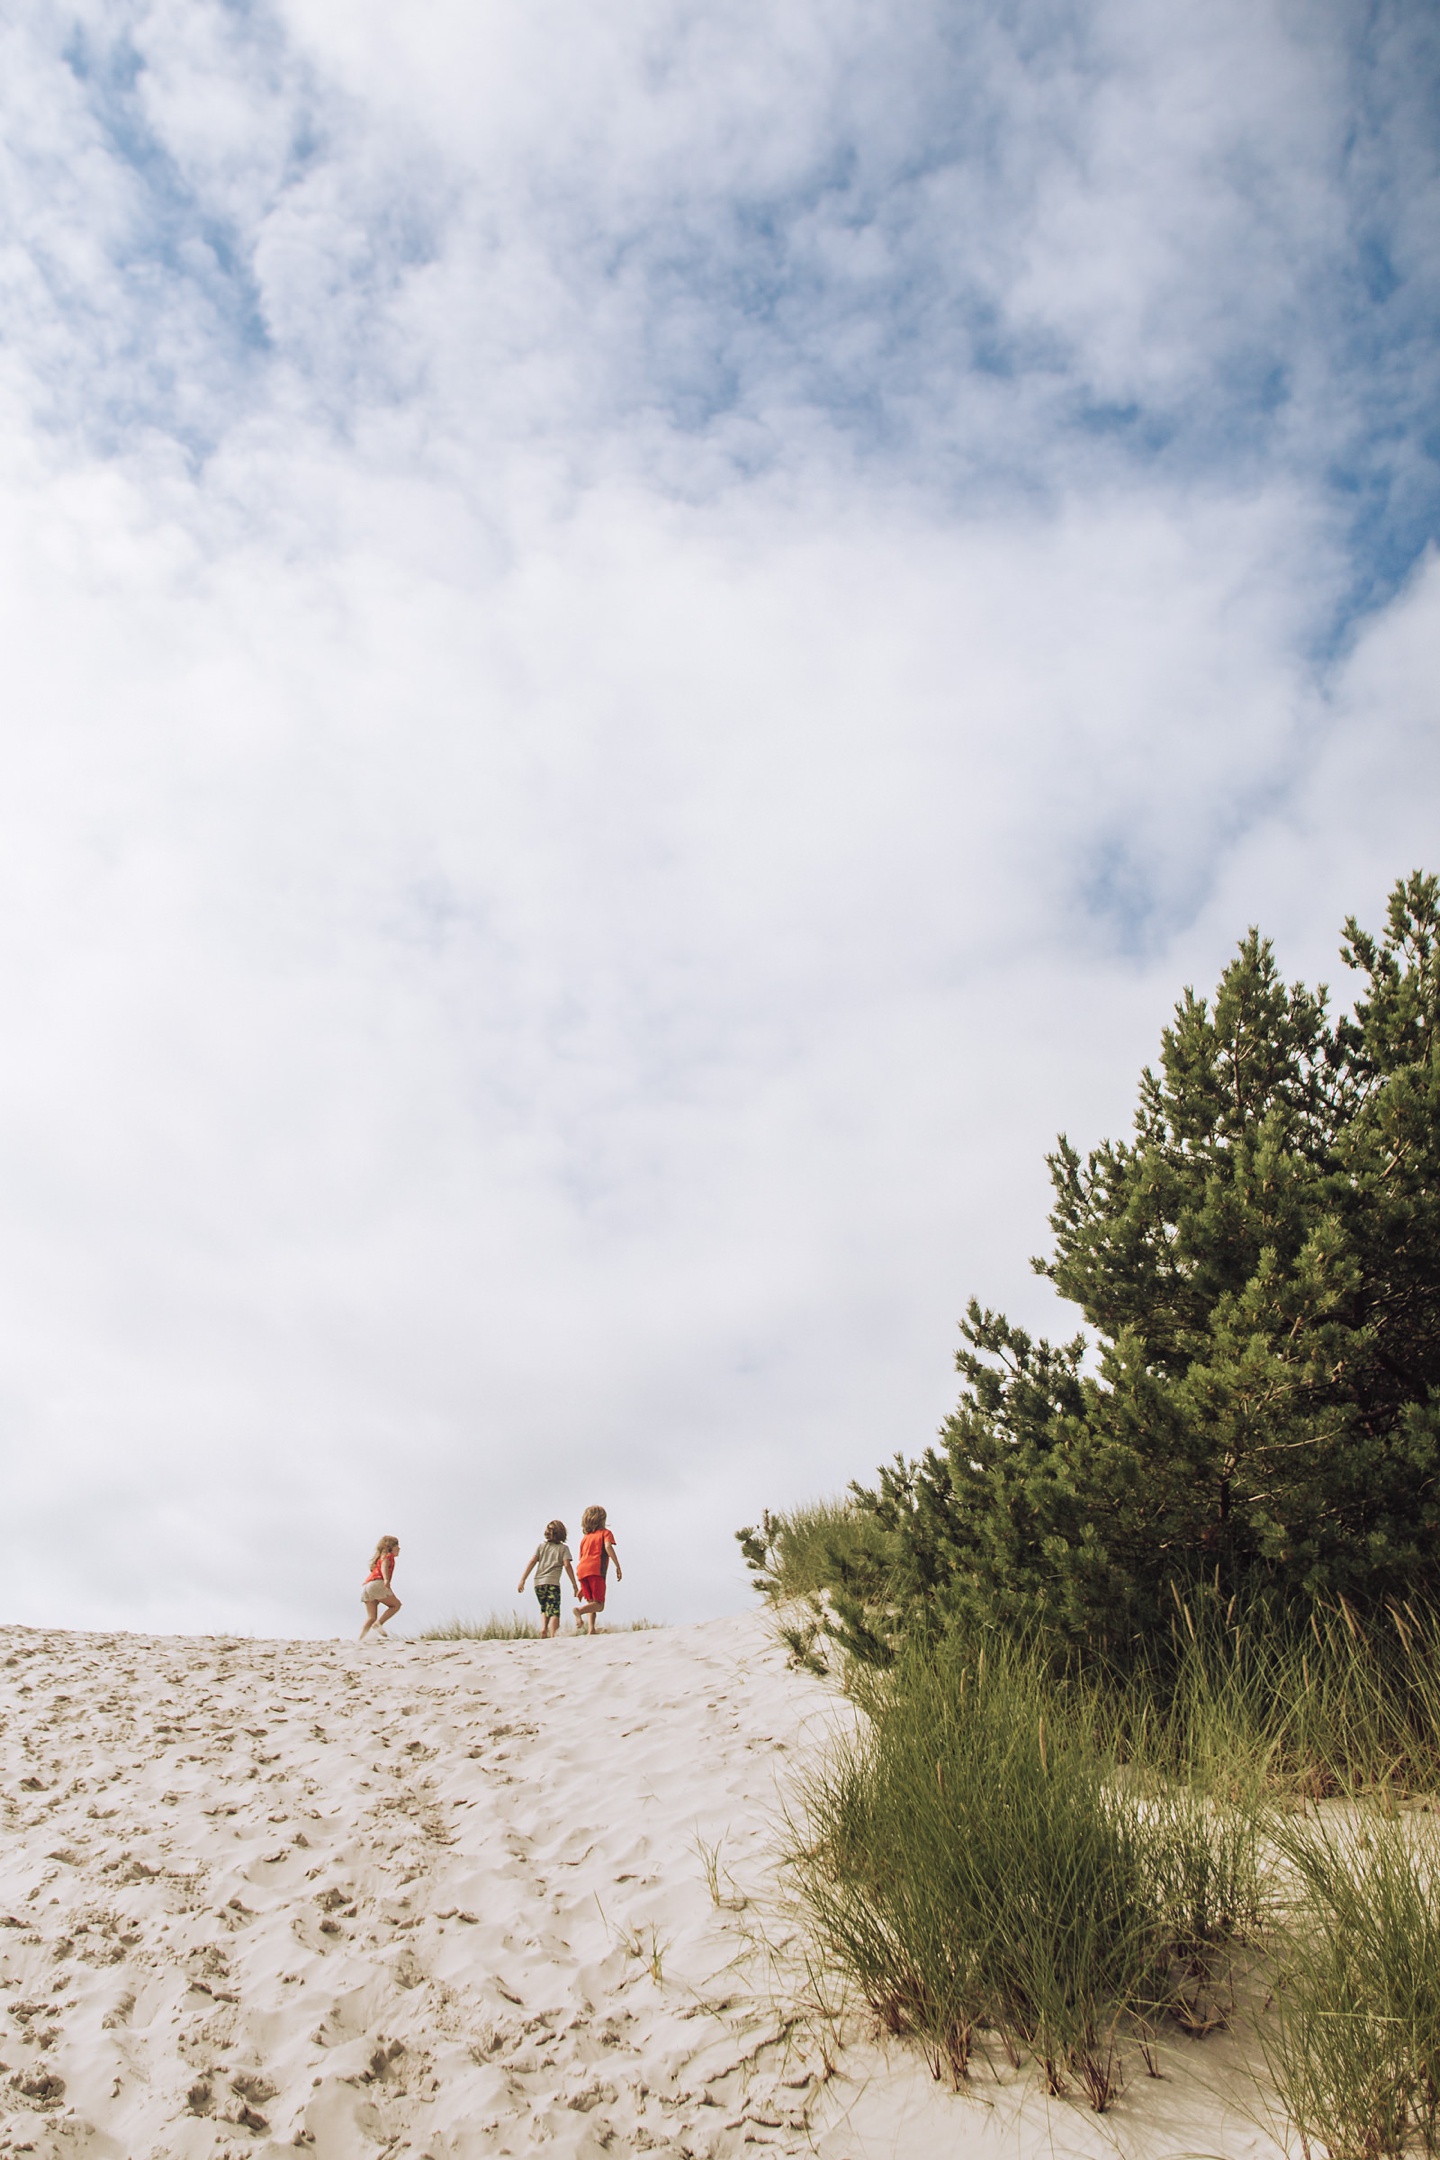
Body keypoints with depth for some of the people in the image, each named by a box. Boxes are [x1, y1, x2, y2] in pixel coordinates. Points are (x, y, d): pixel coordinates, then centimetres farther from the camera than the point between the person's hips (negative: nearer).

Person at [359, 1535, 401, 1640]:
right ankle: (378, 1623, -14)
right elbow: (384, 1566, -11)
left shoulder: (380, 1557, 34)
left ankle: (361, 1639, -11)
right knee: (396, 1604, 2)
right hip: (377, 1583, -8)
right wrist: (386, 1579, -31)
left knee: (371, 1617, 5)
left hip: (367, 1586, 8)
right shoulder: (388, 1556, 9)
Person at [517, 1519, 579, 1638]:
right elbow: (567, 1565, -4)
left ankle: (543, 1628, 1)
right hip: (552, 1582, -4)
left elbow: (532, 1562, 4)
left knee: (544, 1609, 23)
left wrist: (522, 1580, 1)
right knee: (554, 1612, -6)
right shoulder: (563, 1548, 6)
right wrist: (575, 1585, -3)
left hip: (538, 1582, 4)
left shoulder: (541, 1545, 14)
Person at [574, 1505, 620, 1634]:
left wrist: (581, 1587, 30)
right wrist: (618, 1566, -11)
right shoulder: (605, 1533, 14)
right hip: (596, 1570, -5)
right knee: (599, 1605, -7)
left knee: (591, 1603, 10)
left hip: (582, 1571, 5)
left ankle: (591, 1630, -11)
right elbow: (608, 1547, -7)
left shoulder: (585, 1538, 29)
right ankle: (579, 1610, -35)